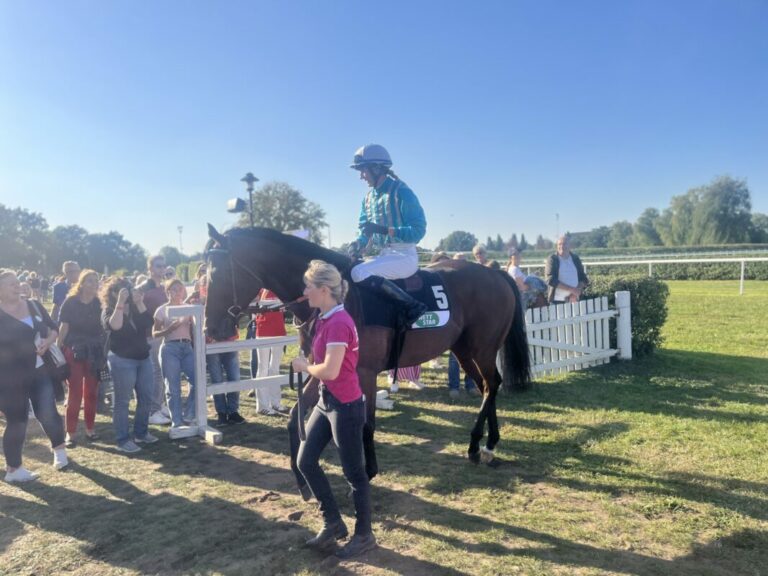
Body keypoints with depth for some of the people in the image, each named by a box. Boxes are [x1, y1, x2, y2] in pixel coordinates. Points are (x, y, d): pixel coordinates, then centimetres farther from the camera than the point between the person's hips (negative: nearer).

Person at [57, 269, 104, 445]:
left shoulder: (99, 303, 3)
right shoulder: (71, 302, -6)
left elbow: (103, 327, 5)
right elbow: (64, 327, -6)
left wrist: (104, 352, -1)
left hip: (94, 352, 3)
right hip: (74, 351, -3)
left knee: (92, 392, 9)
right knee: (75, 393, -1)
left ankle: (90, 428, 22)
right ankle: (70, 432, 9)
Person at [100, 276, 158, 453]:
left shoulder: (135, 307, 9)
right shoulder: (108, 310, -3)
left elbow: (148, 322, -7)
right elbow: (114, 326, -24)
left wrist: (139, 302, -12)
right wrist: (120, 303, -24)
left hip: (143, 358, 6)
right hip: (122, 360, -6)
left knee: (146, 398, 9)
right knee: (122, 401, -1)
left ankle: (141, 433, 23)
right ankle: (123, 440, 5)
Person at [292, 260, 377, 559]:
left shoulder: (339, 323, -23)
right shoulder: (325, 319, 7)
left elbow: (330, 370, -28)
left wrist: (304, 366, -12)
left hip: (346, 406, -10)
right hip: (326, 401, 10)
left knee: (353, 472, 6)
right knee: (305, 461, 14)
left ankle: (364, 535, 26)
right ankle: (333, 523, 31)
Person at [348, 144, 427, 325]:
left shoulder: (401, 192, -13)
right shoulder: (369, 196, 9)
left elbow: (418, 230, -17)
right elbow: (365, 230, 16)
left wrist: (382, 229, -25)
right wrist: (358, 243, -7)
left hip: (404, 256, -8)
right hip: (384, 254, 8)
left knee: (359, 272, -26)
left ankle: (412, 306, -22)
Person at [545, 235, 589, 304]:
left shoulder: (575, 259, 12)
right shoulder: (552, 259, -1)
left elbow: (584, 279, 12)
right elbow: (551, 280, -11)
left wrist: (576, 293, -8)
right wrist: (572, 289, -16)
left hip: (574, 301, 4)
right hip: (557, 301, -4)